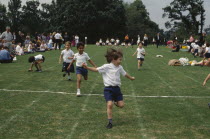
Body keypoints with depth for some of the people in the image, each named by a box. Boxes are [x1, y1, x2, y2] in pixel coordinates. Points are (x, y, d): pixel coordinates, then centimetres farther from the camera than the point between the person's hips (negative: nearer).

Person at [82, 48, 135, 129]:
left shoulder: (119, 67, 9)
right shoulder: (107, 67, -7)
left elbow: (125, 74, 27)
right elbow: (96, 69, -10)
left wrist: (131, 78, 43)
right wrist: (87, 67, -22)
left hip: (117, 88, 5)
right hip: (108, 89, -5)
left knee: (121, 105, -1)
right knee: (109, 105, -16)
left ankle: (115, 102, 35)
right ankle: (110, 122, -3)